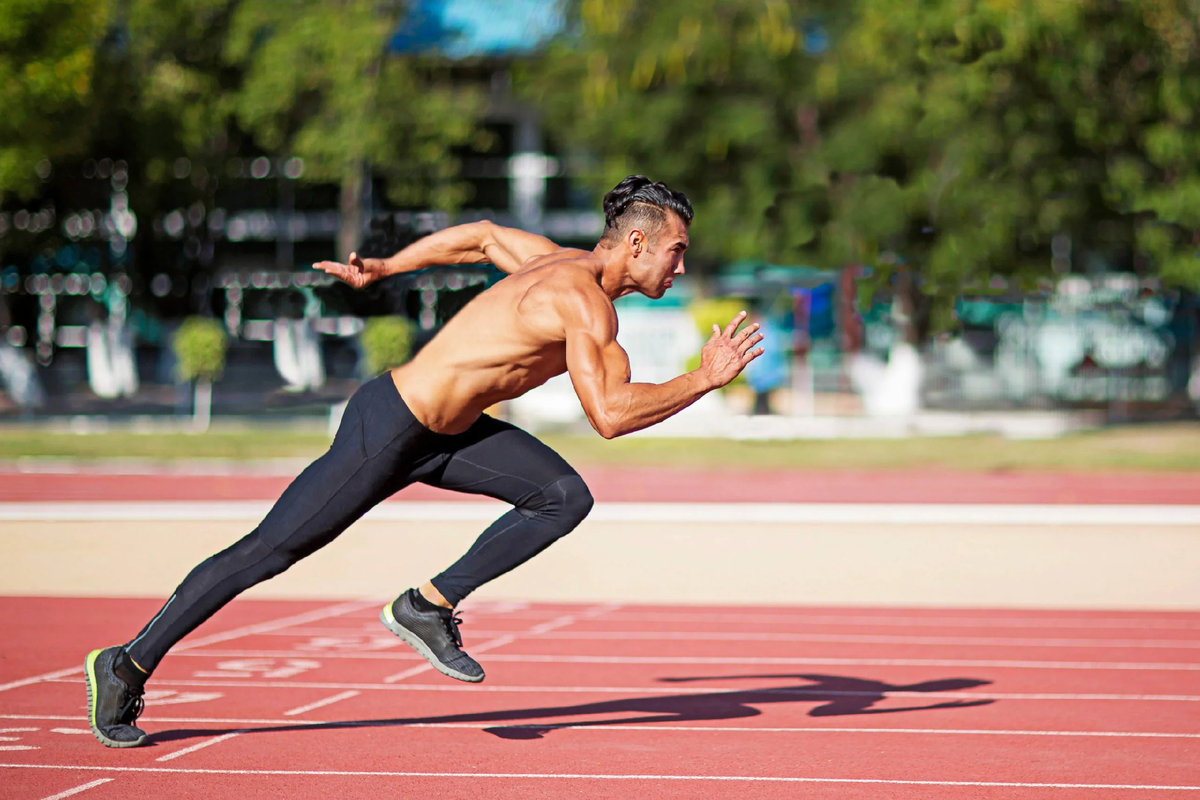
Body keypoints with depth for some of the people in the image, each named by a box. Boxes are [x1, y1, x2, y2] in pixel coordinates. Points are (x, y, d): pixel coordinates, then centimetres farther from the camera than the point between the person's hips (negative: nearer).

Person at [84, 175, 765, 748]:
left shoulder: (563, 263, 6)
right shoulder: (583, 299, -23)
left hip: (445, 433, 9)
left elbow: (481, 236, 21)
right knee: (269, 552, -1)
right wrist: (704, 381, -23)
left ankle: (430, 606, 3)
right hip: (387, 430, -9)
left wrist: (382, 270, 28)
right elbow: (610, 415, -32)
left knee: (565, 497, -4)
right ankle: (128, 668, 11)